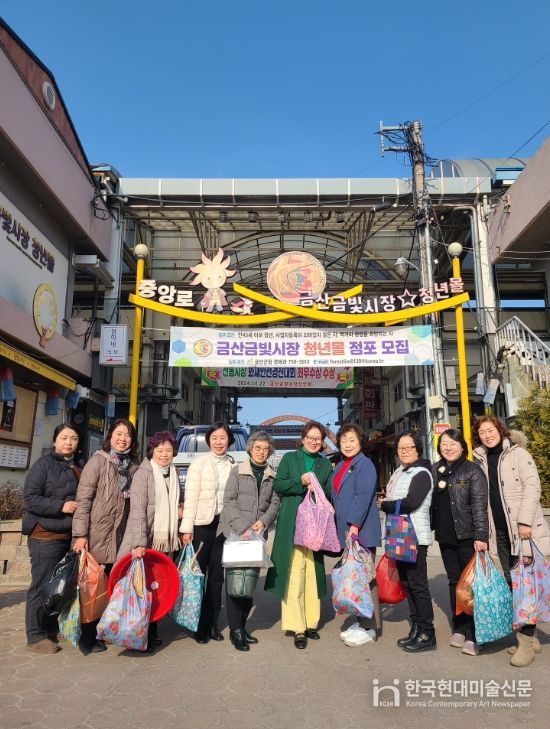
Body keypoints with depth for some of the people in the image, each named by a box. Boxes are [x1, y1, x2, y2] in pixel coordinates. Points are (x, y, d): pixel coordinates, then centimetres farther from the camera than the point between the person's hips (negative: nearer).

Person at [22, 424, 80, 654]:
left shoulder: (75, 469, 12)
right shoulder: (44, 464, -7)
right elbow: (30, 498, -13)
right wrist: (60, 506, -19)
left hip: (69, 536, 7)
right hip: (45, 536, -7)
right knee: (42, 586, -1)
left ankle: (51, 629, 27)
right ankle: (35, 636, 11)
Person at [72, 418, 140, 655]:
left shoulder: (133, 466, 8)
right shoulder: (98, 461, -6)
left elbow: (134, 502, 11)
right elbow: (83, 499, -10)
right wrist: (80, 534, -16)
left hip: (120, 537, 5)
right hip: (96, 535, -5)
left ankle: (99, 632, 27)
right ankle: (86, 636, 19)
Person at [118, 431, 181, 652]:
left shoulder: (173, 474, 12)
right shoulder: (143, 473, -9)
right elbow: (138, 510, -18)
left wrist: (178, 511, 7)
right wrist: (139, 543, -25)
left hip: (166, 542, 6)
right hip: (145, 543, -6)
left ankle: (152, 633, 24)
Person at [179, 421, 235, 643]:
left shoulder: (234, 465, 4)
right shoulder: (199, 463, -4)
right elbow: (190, 497, -7)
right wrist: (186, 528, -10)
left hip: (224, 525, 3)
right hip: (202, 525, -3)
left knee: (217, 576, 11)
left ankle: (212, 623, 25)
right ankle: (198, 624, 20)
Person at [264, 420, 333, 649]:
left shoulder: (325, 464, 15)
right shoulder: (289, 458, 8)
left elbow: (331, 493, 12)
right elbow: (277, 485, 0)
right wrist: (300, 482, -13)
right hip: (292, 525, -3)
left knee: (313, 574, 4)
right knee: (294, 574, -6)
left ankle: (311, 623, 17)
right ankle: (297, 628, 0)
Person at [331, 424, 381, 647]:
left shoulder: (365, 465, -9)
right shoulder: (340, 467, 16)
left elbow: (363, 495, -19)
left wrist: (355, 524, -24)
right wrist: (340, 527, 16)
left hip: (361, 531, -8)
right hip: (345, 530, 8)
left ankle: (369, 628, 7)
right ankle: (361, 621, 25)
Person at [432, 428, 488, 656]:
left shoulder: (472, 470, -6)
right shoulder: (435, 471, 8)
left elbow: (479, 505, -12)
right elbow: (432, 503, 13)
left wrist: (480, 536, -19)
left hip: (468, 536, -5)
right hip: (445, 537, 5)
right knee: (454, 582, 14)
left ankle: (474, 635, 11)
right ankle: (459, 629, 26)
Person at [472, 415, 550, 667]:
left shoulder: (517, 453, -4)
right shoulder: (481, 460, 11)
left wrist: (524, 521, -20)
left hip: (522, 529, -5)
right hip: (499, 532, 6)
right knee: (510, 583, 9)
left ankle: (526, 639, 5)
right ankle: (529, 636, 22)